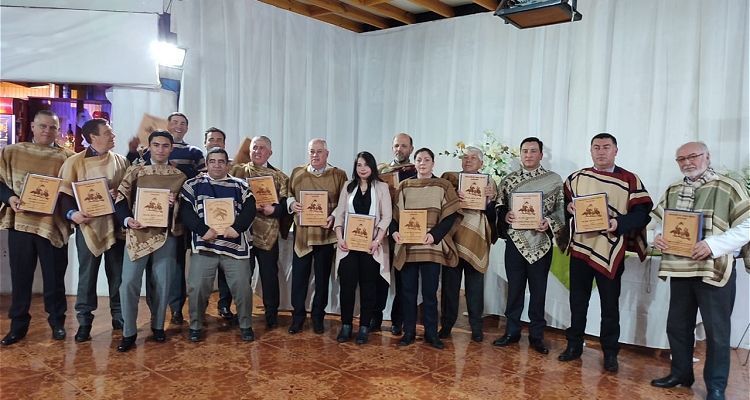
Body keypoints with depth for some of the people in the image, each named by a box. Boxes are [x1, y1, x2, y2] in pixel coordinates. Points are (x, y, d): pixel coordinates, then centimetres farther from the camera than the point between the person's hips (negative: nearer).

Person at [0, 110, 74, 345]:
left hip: (53, 224, -1)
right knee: (20, 276, 10)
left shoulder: (67, 157, 3)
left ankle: (57, 322, 22)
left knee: (54, 277, 7)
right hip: (20, 223, 2)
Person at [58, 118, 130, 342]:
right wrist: (72, 213, -20)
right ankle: (84, 322, 15)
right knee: (87, 275, 4)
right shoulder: (75, 162, 0)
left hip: (116, 225, 2)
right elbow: (65, 193, -2)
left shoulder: (121, 161, 9)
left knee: (117, 274, 9)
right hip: (89, 225, -2)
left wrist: (120, 195, -12)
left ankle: (119, 317, 21)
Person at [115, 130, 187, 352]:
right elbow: (120, 200, 2)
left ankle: (158, 325, 25)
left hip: (166, 234, 1)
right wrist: (127, 220, -15)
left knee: (162, 283, 7)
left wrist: (175, 204, -15)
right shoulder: (135, 171, 5)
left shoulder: (179, 175, 8)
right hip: (138, 233, -1)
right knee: (129, 282, -5)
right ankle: (128, 332, 9)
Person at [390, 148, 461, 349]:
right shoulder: (404, 186, 10)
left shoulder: (443, 186, 4)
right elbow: (395, 213, 8)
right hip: (407, 246, 2)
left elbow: (451, 216, -2)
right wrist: (394, 231, -12)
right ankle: (409, 332, 18)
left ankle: (431, 333, 16)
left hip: (431, 247, -2)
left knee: (429, 291, 3)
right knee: (408, 290, 7)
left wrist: (434, 235, -16)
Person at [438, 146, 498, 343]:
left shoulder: (489, 183, 10)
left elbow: (493, 214, 4)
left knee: (475, 286, 5)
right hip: (452, 238, 0)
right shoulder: (449, 178, 8)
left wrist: (490, 199, -14)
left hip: (476, 240, 0)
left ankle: (476, 326, 17)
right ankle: (446, 324, 17)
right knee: (450, 283, 4)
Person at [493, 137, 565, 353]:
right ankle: (512, 331, 23)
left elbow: (561, 209, 0)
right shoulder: (509, 180, 6)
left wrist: (549, 222, -18)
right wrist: (505, 216, -12)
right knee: (514, 288, 10)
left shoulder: (554, 179, 1)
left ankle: (536, 335, 21)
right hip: (515, 241, 2)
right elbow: (499, 208, 9)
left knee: (538, 290, 7)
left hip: (541, 243, -1)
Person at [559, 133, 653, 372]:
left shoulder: (630, 180, -3)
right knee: (577, 300, 12)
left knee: (610, 305, 8)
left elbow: (642, 214, -7)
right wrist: (569, 207, -9)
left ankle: (610, 353, 22)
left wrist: (619, 223, -24)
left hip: (610, 252, -3)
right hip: (580, 247, 3)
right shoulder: (577, 177, 8)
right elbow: (564, 203, 14)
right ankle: (574, 345, 26)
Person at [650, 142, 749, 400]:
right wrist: (657, 237, -4)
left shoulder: (728, 188, -6)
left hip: (716, 270, -5)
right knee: (677, 326, 15)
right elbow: (660, 223, 18)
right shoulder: (672, 191, 12)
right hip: (679, 270, 6)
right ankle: (681, 373, 33)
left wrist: (713, 245, -23)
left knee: (717, 331, 6)